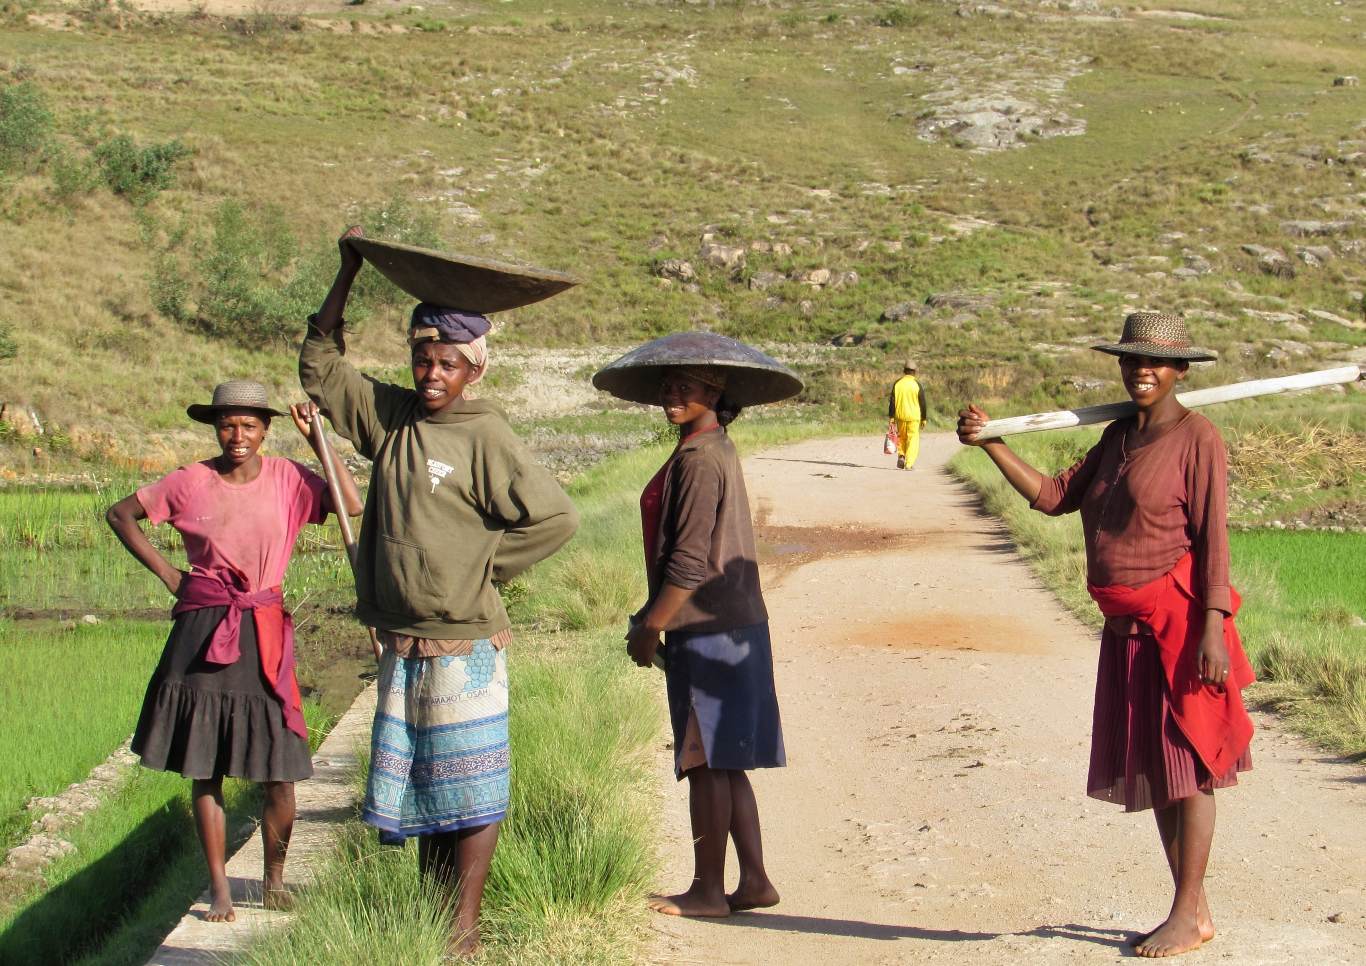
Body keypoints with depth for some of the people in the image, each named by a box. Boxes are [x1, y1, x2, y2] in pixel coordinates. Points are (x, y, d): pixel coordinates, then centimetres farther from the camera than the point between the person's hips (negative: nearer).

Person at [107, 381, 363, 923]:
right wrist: (166, 574, 4)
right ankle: (219, 889, 12)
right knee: (204, 767, 3)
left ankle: (274, 879, 18)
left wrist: (316, 438, -12)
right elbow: (120, 514, 12)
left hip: (264, 634, 0)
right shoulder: (191, 482, 0)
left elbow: (352, 505, -13)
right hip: (202, 632, 0)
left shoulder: (287, 479, 0)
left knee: (279, 771, -2)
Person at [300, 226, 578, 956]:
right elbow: (320, 368, 15)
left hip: (464, 645, -6)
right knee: (417, 789, 14)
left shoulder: (484, 437, -10)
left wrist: (481, 562, -9)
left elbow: (556, 517, -14)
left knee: (468, 791, 1)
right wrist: (348, 273, 10)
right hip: (402, 643, 6)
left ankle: (465, 927, 7)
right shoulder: (392, 416, 7)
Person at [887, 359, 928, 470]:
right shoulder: (917, 384, -6)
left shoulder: (897, 384, 0)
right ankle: (909, 463, -6)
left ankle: (901, 456, 3)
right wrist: (924, 419, 5)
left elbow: (892, 401, 1)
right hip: (914, 417, -2)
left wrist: (891, 418, 5)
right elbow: (923, 403, -3)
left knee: (901, 437, 21)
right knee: (913, 439, 2)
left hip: (900, 416, 2)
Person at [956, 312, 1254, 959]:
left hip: (1179, 622, -8)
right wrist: (990, 444, 7)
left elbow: (1212, 536, -14)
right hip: (1128, 629, 8)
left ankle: (1189, 915, 7)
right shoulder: (1117, 437, 14)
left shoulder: (1196, 437, -9)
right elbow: (1053, 496, 13)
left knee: (1185, 764, -1)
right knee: (1151, 768, 12)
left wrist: (1212, 628, -20)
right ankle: (1193, 908, 22)